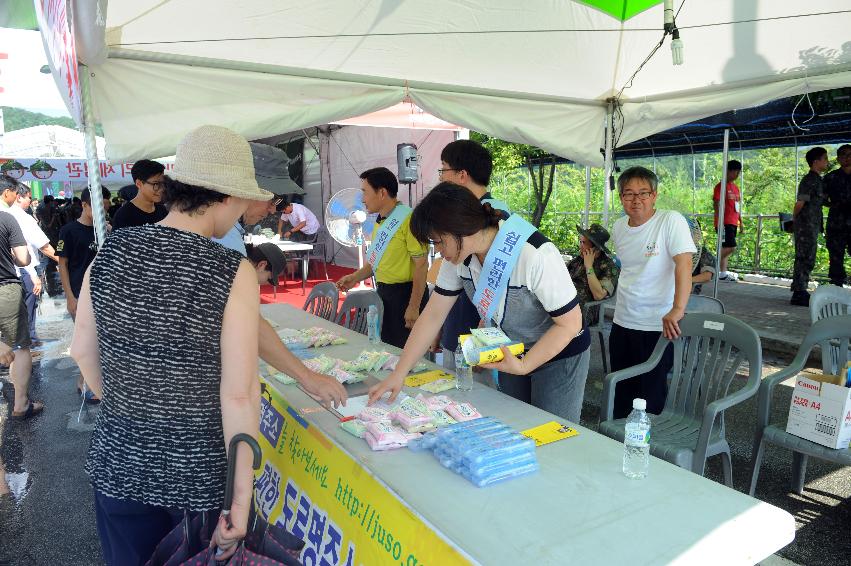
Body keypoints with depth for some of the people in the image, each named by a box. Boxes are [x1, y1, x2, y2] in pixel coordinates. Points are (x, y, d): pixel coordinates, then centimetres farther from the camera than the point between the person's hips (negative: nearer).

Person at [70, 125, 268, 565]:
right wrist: (242, 496, -12)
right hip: (200, 471, -4)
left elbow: (82, 351, 5)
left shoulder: (109, 253, -7)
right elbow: (238, 394, -21)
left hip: (117, 461, 4)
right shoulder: (233, 273, -21)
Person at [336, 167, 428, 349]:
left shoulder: (407, 219, -18)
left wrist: (414, 308, -21)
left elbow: (421, 265, -20)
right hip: (384, 292, 9)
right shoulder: (381, 221, 12)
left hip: (404, 293, -9)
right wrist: (356, 277, 10)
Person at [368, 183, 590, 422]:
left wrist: (523, 366, -27)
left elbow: (570, 323, -21)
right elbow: (432, 315, -8)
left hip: (559, 355, -5)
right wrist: (398, 374, -11)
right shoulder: (458, 255, -13)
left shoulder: (536, 255, -32)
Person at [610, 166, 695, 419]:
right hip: (621, 322, 7)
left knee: (650, 395, 1)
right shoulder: (618, 227, 8)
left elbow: (684, 263, -24)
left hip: (658, 325, -6)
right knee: (620, 391, 17)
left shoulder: (671, 221, -13)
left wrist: (677, 309, -34)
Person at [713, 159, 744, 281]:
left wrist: (741, 222, 20)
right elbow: (716, 204, -14)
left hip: (733, 223, 9)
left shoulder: (736, 187, 19)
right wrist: (720, 221, -21)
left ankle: (723, 273, 12)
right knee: (731, 247, -16)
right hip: (724, 223, -8)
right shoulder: (721, 186, -8)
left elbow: (738, 206, 24)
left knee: (725, 248, 9)